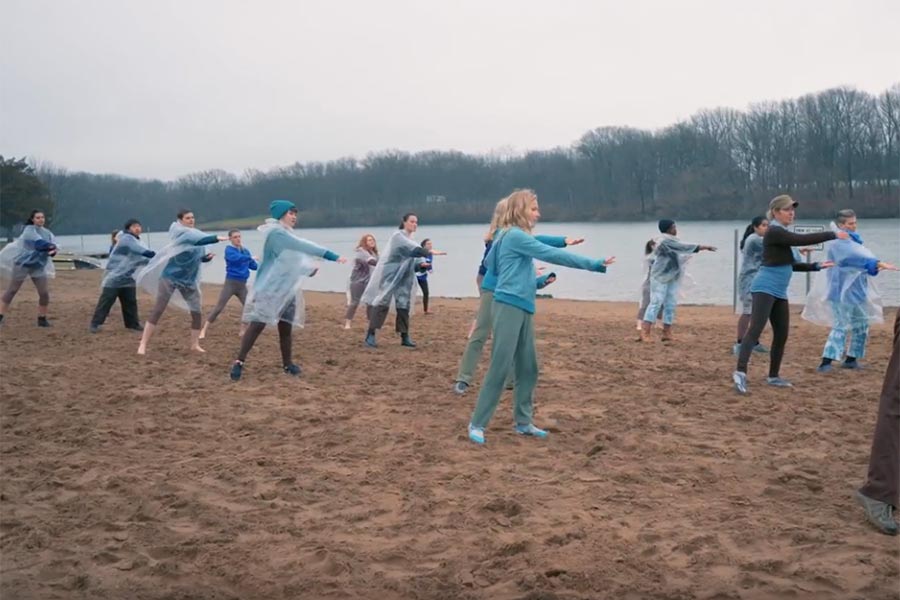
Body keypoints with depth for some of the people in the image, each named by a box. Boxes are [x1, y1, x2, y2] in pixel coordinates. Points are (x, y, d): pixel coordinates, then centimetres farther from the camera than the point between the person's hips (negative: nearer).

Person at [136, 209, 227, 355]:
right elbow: (198, 239, -33)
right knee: (157, 311, -6)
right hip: (170, 276, -7)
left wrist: (206, 257, -4)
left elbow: (197, 256, 18)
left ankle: (195, 345, 18)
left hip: (188, 280, 7)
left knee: (197, 312, 4)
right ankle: (143, 345, -2)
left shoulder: (195, 234, 8)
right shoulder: (180, 233, -13)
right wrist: (216, 238, -44)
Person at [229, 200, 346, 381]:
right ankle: (239, 362, -8)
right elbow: (303, 246, -24)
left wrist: (308, 268, 1)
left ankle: (287, 363, 20)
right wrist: (331, 255, -29)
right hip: (270, 288, -9)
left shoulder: (284, 235, 17)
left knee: (286, 327, 11)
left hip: (286, 289, 9)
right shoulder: (276, 233, -14)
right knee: (257, 324, -11)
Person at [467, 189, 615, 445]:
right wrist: (594, 264, -15)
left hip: (523, 309, 9)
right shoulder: (515, 236, -13)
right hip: (509, 308, -9)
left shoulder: (511, 236, 15)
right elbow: (553, 255, -17)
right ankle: (477, 423, -1)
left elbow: (490, 264, 23)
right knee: (500, 368, -7)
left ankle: (523, 422, 19)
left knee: (527, 368, 11)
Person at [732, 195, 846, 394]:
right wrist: (833, 235, -16)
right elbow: (803, 239, -22)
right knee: (756, 328, -21)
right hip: (764, 288, -10)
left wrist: (816, 266, 16)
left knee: (782, 334, 10)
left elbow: (791, 265, 24)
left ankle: (773, 376, 20)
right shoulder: (774, 232, -11)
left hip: (779, 292, 10)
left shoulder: (782, 234, 18)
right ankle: (740, 372, -30)